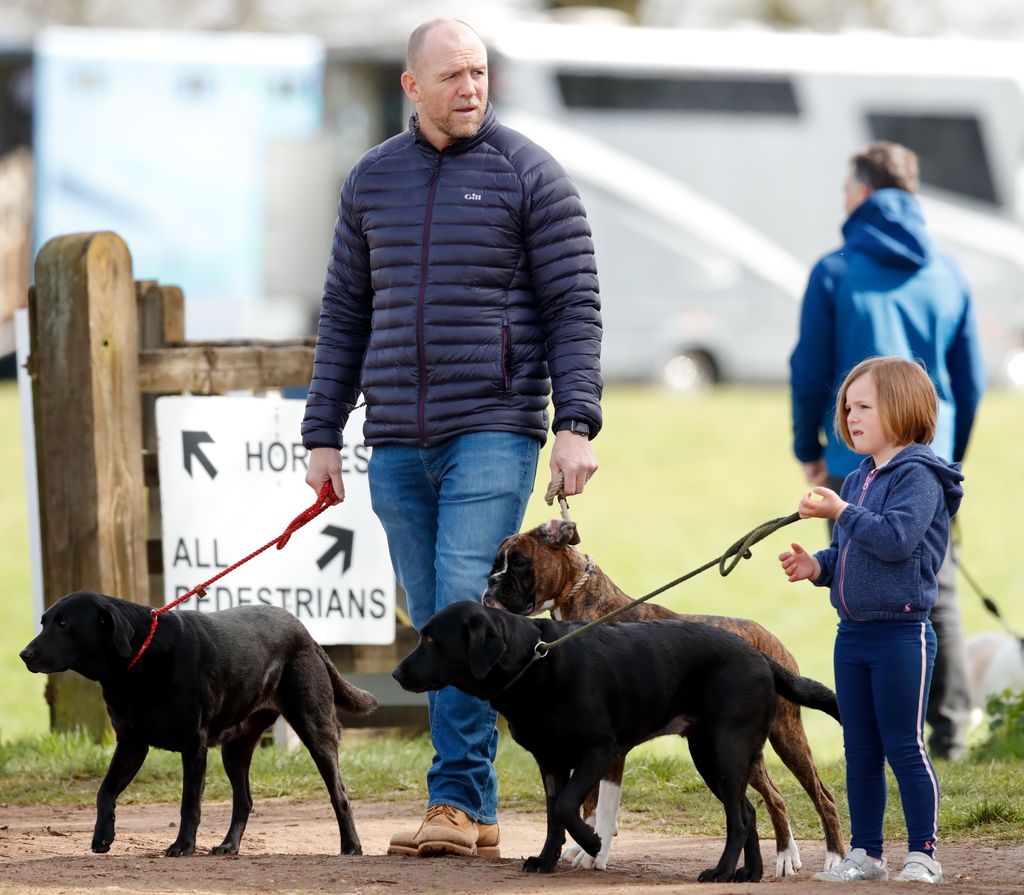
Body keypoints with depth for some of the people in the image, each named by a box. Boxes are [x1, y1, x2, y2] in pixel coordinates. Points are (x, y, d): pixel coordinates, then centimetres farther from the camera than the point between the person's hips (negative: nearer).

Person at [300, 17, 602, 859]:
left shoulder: (528, 175, -1)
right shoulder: (373, 179, 11)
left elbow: (575, 307, -3)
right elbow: (345, 313, 16)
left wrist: (577, 424, -12)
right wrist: (323, 434, 11)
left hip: (493, 432, -5)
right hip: (398, 442, 5)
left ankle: (455, 801, -14)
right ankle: (478, 814, 9)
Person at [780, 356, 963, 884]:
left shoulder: (918, 476, -11)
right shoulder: (857, 481, 14)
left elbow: (897, 539, -25)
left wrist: (841, 513, -25)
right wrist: (817, 567, 2)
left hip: (903, 634, -8)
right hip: (853, 635, 8)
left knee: (904, 749, -4)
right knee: (859, 752, 10)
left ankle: (923, 855, 3)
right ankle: (865, 854, 17)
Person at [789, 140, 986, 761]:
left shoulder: (836, 273, -4)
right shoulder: (948, 275, 7)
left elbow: (810, 372, -2)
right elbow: (971, 380, 11)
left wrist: (809, 450, 11)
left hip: (858, 460, -3)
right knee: (938, 595, 10)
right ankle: (950, 729, 7)